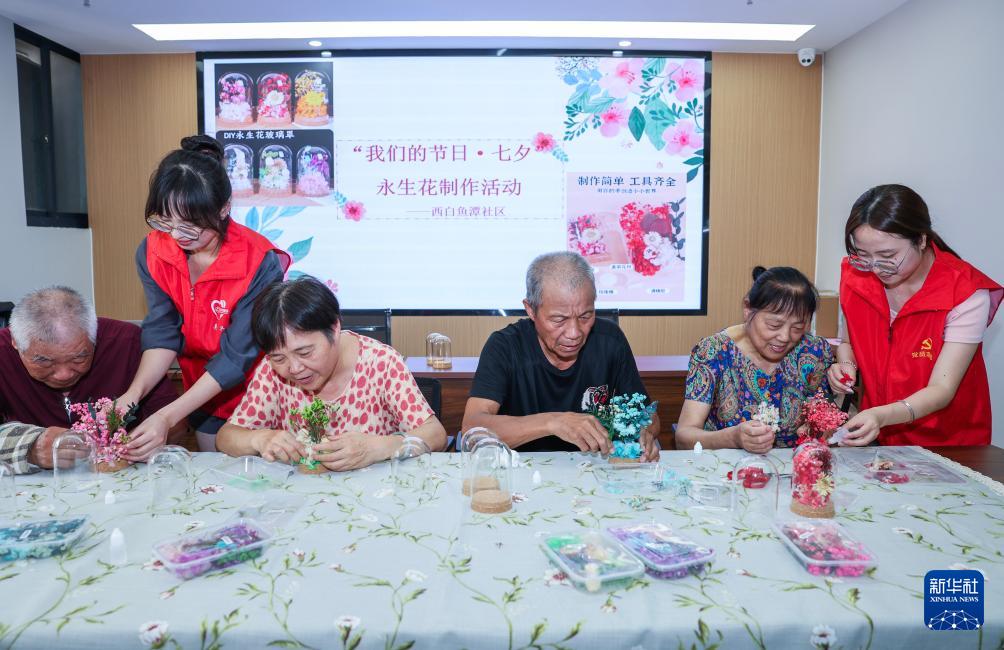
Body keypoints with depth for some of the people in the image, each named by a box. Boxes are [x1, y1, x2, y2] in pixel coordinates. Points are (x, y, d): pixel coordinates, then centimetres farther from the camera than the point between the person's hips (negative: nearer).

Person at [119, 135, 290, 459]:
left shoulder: (260, 264, -29)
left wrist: (167, 417, -32)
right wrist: (134, 393, -28)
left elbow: (236, 356, -27)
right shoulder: (153, 252, -13)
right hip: (203, 398, 4)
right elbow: (162, 333, -10)